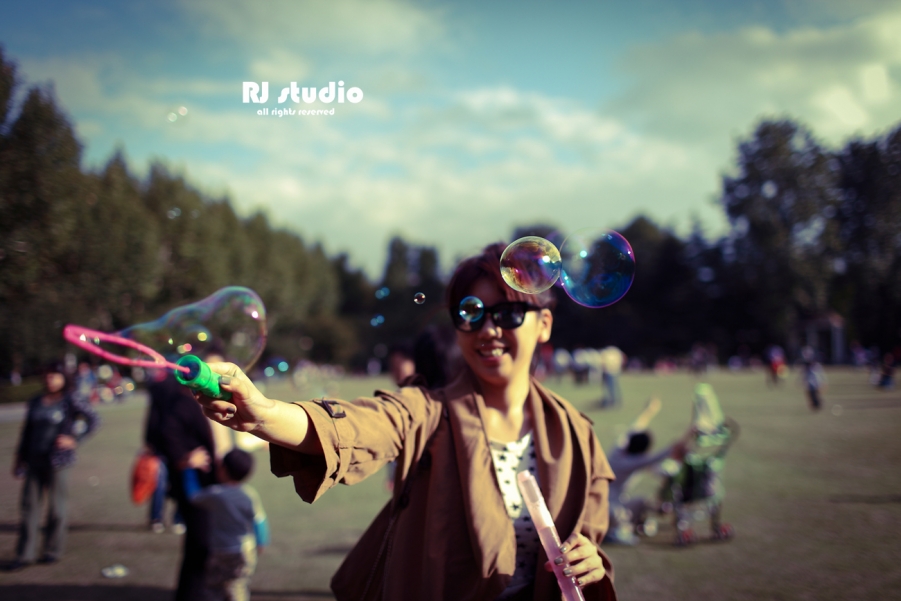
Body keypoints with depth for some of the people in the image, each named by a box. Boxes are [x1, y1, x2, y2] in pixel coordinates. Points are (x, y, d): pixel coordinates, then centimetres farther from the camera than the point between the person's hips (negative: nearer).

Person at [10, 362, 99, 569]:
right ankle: (25, 554, 9)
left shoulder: (71, 400, -4)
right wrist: (19, 457, 16)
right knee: (29, 505, 4)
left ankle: (53, 550, 16)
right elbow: (27, 430, 17)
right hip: (34, 460, 5)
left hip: (58, 461, -5)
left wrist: (74, 440, -12)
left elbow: (94, 420, -7)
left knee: (57, 506, 4)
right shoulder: (35, 402, 11)